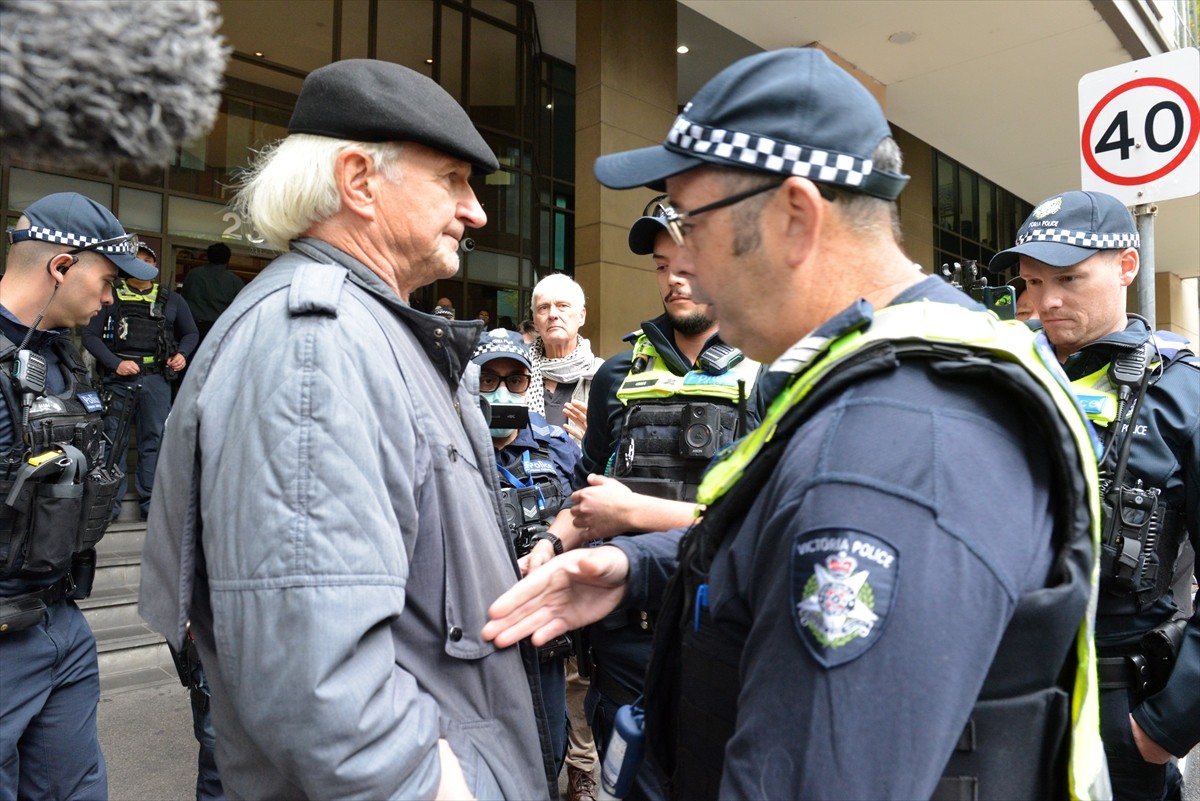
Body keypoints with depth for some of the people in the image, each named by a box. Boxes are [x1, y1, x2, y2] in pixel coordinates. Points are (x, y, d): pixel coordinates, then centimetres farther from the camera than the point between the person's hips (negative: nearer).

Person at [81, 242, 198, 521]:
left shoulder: (170, 300, 13)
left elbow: (191, 333, 21)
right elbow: (89, 334, 1)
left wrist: (182, 354, 1)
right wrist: (115, 363, -11)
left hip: (157, 379, 2)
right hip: (120, 379, -2)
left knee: (154, 441, 5)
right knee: (113, 442, 2)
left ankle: (150, 502, 13)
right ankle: (110, 504, 11)